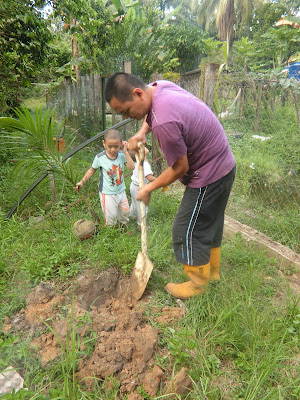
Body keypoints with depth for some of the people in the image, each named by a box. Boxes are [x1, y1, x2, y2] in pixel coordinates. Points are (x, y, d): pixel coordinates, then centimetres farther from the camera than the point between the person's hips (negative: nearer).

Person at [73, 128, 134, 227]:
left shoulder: (121, 155, -7)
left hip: (121, 191, 4)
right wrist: (82, 182, 6)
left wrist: (125, 152, -22)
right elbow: (92, 170, 4)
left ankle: (122, 228, 43)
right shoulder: (100, 158, -13)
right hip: (107, 194, -4)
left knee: (125, 212, 16)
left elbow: (132, 167, -19)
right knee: (111, 216, -1)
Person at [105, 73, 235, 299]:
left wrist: (149, 189, -8)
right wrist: (142, 133, 0)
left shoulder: (165, 122, -33)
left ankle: (198, 281, 27)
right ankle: (213, 270, 44)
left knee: (188, 229, 4)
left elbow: (180, 168, -22)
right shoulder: (160, 86, -3)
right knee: (210, 222, 23)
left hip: (209, 175, -10)